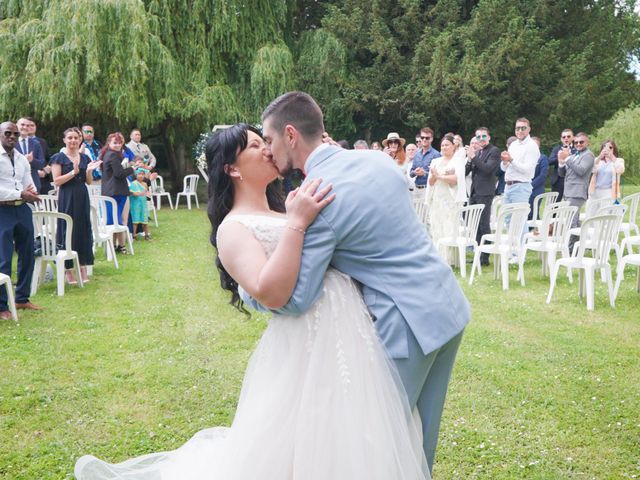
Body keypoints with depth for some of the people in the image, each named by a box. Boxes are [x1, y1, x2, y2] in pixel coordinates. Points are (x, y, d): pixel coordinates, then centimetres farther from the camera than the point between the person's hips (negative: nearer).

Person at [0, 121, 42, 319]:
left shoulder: (22, 159, 14)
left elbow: (30, 185, 12)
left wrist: (30, 194, -10)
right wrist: (20, 194, -20)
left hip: (23, 209, 7)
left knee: (27, 256, 14)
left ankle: (22, 298, 28)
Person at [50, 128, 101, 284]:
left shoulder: (85, 158, 11)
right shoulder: (59, 158, -4)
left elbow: (89, 182, 11)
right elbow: (56, 181, -11)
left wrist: (89, 171, -8)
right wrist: (73, 172, -20)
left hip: (82, 197, 5)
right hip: (67, 198, -5)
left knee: (84, 230, 5)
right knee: (68, 230, -2)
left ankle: (83, 266, 12)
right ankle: (68, 269, 5)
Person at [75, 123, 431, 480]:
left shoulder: (285, 210, 16)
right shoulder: (234, 227, -8)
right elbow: (271, 293, -23)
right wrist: (297, 224, -23)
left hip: (347, 336, 8)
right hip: (309, 348, -8)